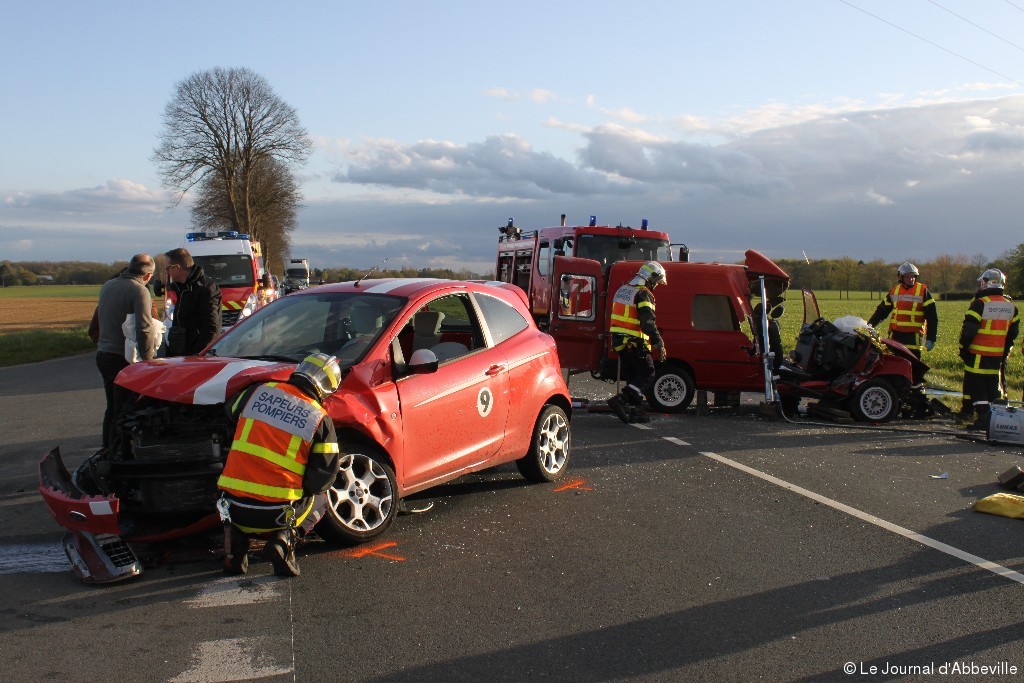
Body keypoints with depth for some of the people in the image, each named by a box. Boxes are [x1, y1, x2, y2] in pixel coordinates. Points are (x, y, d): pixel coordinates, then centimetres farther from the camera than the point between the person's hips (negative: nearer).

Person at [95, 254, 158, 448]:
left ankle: (108, 449, 29)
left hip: (103, 354, 8)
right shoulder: (139, 290, -15)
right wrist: (148, 358, -15)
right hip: (123, 358, -8)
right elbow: (144, 329, -22)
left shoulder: (107, 285, 10)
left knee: (112, 409, 19)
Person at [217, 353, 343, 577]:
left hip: (234, 509, 3)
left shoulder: (258, 391, 4)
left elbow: (232, 414, 26)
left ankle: (234, 547, 13)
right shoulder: (320, 419, -2)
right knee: (320, 498, 27)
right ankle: (284, 538, 1)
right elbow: (323, 478, -3)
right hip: (276, 513, -2)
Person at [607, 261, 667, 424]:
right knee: (648, 375, -3)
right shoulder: (643, 294, -12)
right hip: (635, 343, -9)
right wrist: (659, 344, -19)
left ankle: (636, 410, 15)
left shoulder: (623, 290, 17)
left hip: (619, 341, 9)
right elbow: (648, 322, -20)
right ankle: (621, 400, -15)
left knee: (633, 377, 15)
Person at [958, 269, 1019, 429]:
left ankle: (983, 416, -2)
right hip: (998, 356, 6)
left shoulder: (980, 303, -13)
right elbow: (1013, 333, 15)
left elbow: (968, 329, -14)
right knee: (995, 385, 13)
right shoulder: (1011, 307, 9)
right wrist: (1005, 352, 22)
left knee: (976, 385, 1)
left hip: (978, 355, -6)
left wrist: (963, 348, -3)